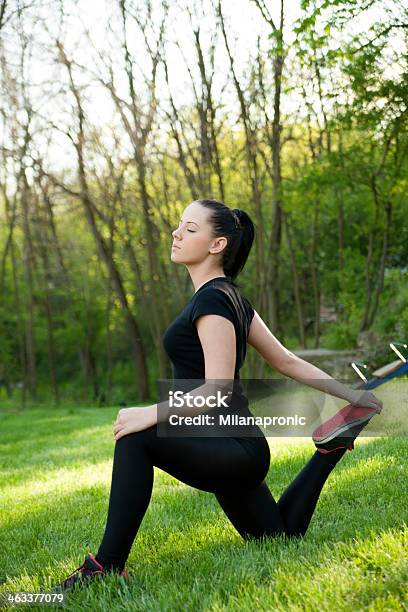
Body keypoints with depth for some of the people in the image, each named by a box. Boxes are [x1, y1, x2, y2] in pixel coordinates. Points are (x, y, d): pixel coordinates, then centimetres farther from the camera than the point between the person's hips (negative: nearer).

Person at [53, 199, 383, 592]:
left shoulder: (211, 301, -18)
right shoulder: (230, 296, 12)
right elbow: (286, 361, 12)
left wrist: (152, 414, -33)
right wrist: (350, 395, 17)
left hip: (230, 450, -10)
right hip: (233, 453, 10)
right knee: (282, 537, 29)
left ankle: (109, 565, -25)